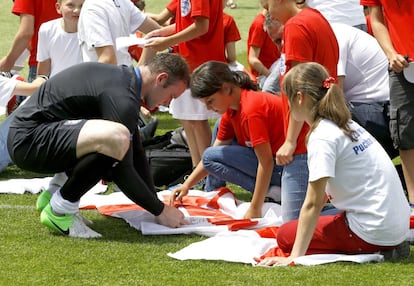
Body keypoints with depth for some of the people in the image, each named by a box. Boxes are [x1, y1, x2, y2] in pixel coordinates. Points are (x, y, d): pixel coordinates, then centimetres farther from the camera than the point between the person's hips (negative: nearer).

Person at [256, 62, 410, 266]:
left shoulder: (322, 138, -15)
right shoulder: (348, 126, 12)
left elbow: (313, 204, -18)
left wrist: (294, 257, -17)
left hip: (373, 230, -9)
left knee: (286, 236, 4)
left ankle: (368, 254, -9)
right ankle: (388, 248, 7)